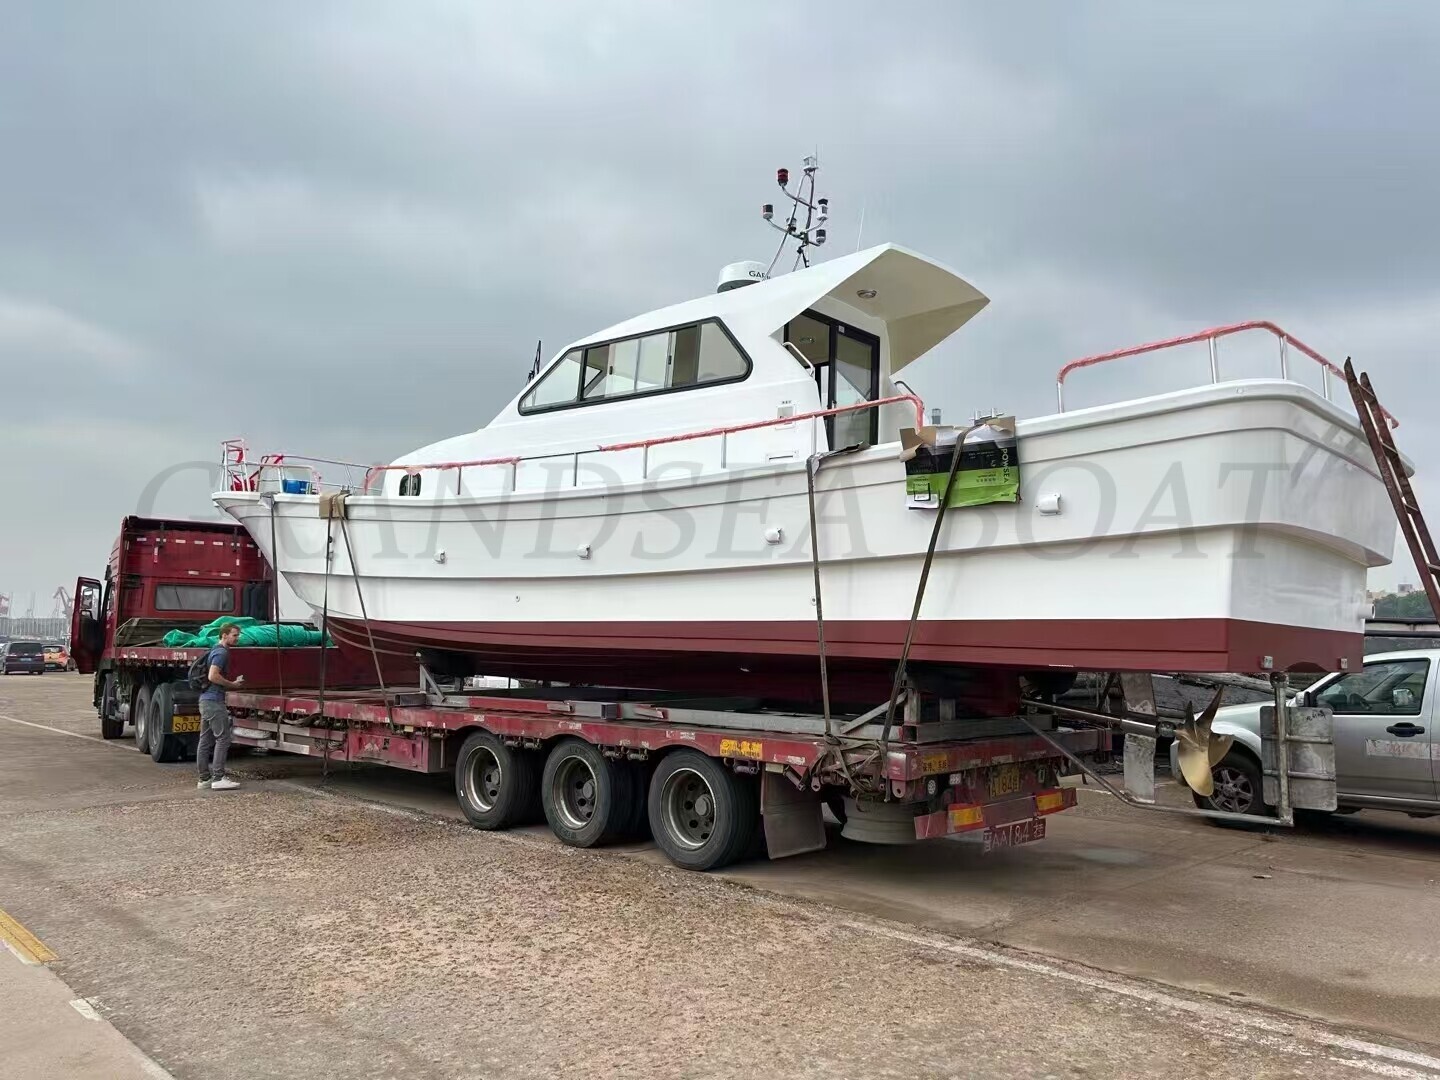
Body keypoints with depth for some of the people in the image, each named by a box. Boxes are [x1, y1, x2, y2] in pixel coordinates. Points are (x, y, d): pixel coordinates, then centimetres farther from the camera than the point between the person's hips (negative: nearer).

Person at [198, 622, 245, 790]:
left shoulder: (217, 650, 19)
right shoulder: (222, 652, -12)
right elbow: (213, 676, -22)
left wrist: (233, 682, 16)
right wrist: (232, 684, -11)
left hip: (206, 700, 10)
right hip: (214, 701, -10)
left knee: (205, 740, 10)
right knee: (223, 738, -8)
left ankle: (204, 778, 14)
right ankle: (218, 778, -8)